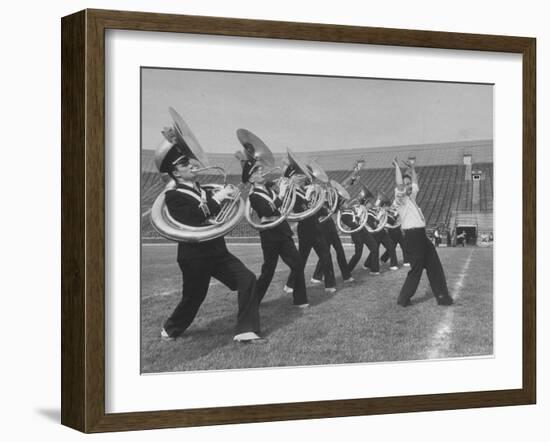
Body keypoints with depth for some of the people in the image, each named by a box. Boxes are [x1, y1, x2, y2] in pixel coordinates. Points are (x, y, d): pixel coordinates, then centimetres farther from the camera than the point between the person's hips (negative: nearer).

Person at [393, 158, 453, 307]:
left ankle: (442, 296, 14)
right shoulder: (400, 198, -6)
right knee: (416, 269, -5)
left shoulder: (411, 196, 19)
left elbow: (416, 183, 35)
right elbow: (399, 183, -23)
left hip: (422, 235, 9)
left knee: (434, 266, 9)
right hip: (412, 236, -9)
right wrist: (397, 166, -17)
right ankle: (404, 298, 6)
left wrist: (412, 169, 28)